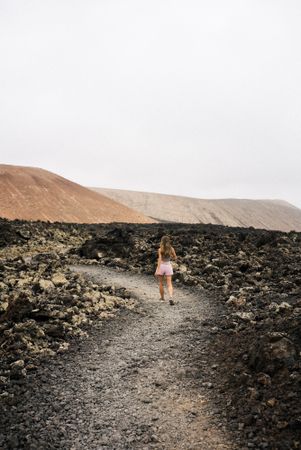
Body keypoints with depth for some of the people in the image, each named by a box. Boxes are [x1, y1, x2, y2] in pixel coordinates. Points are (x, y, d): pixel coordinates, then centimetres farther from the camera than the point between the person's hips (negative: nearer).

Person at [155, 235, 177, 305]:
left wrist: (158, 269, -20)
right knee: (169, 284, -2)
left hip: (161, 266, -2)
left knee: (161, 283, 17)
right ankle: (171, 297, -24)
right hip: (168, 266, 2)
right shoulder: (171, 249, -1)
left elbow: (160, 259, -17)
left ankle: (162, 297, 29)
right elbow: (175, 257, 11)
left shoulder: (160, 249, -10)